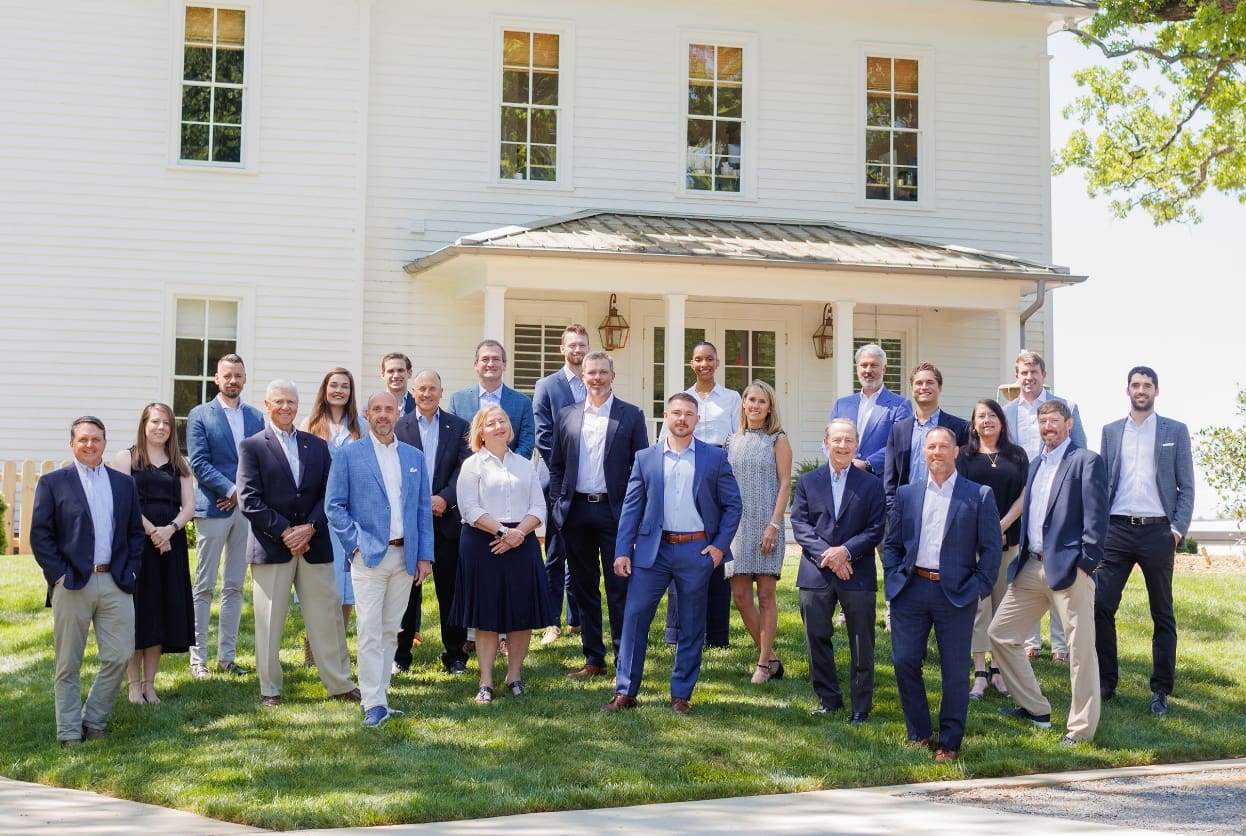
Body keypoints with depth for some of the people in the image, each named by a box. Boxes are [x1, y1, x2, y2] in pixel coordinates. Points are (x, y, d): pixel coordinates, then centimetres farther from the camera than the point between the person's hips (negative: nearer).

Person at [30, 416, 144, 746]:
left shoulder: (124, 483, 13)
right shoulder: (53, 483, 2)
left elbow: (135, 531, 15)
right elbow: (40, 535, -2)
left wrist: (131, 571, 3)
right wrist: (58, 574, -10)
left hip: (115, 583, 3)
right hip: (72, 584, -3)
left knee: (120, 656, -1)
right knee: (69, 665, 4)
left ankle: (94, 720, 16)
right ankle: (70, 732, 13)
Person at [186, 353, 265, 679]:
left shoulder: (256, 417, 12)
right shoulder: (200, 415, 1)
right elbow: (198, 463, -7)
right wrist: (231, 489, -15)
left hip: (247, 507, 4)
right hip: (213, 508, -4)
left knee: (235, 587, 8)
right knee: (204, 587, 0)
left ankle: (227, 655, 14)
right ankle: (198, 658, 4)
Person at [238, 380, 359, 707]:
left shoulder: (316, 445, 12)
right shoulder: (252, 447, 1)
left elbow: (329, 493, 6)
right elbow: (249, 500, -7)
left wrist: (309, 527, -9)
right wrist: (285, 532, -13)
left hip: (314, 543, 3)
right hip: (271, 546, -3)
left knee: (327, 616, 6)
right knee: (269, 621, 2)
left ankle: (339, 683, 15)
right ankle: (270, 689, 12)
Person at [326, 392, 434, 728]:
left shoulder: (414, 457, 12)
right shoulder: (349, 455, 1)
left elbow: (424, 509, 12)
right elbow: (334, 505, -1)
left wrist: (425, 556, 5)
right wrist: (355, 543, -10)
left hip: (405, 557, 4)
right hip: (369, 557, -4)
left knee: (390, 631, 9)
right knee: (370, 633, -8)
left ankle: (378, 694, 16)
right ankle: (374, 704, -7)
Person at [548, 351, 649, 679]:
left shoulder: (631, 416, 2)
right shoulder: (567, 416, 10)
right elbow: (556, 466, 13)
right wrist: (558, 504, 3)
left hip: (614, 513, -3)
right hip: (576, 513, 3)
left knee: (619, 589, -1)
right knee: (584, 589, 8)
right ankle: (593, 659, 17)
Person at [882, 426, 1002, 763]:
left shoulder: (980, 496, 2)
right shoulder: (906, 494, 10)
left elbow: (991, 548, 1)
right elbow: (891, 543, 13)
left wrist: (980, 589, -6)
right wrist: (893, 581, 0)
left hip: (956, 593, -2)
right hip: (910, 590, 2)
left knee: (956, 672, 1)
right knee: (905, 663, 1)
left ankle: (949, 742, 12)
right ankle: (919, 734, 17)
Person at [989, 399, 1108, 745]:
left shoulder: (1086, 462, -6)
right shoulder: (1036, 464, 17)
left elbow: (1096, 518, -12)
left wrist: (1085, 564, -16)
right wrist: (1022, 555, 12)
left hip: (1069, 569, -8)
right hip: (1032, 567, 8)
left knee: (1080, 649, -2)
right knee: (1000, 633, 9)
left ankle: (1082, 728, 8)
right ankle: (1035, 709, 20)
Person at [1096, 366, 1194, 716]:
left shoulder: (1175, 432, 5)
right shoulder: (1111, 432, 11)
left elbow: (1186, 487, 3)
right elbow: (1101, 482, 11)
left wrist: (1179, 528, -8)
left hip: (1157, 531, -1)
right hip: (1117, 530, 2)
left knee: (1162, 614, 5)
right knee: (1100, 605, -6)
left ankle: (1161, 690, 12)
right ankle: (1105, 682, 6)